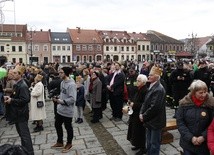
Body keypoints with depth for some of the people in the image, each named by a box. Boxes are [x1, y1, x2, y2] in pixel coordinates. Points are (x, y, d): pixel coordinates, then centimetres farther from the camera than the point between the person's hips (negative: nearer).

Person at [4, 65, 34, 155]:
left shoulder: (23, 86, -21)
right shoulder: (17, 84, 9)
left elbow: (25, 100, -27)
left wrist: (11, 100, -21)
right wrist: (9, 97, 3)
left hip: (21, 114, -10)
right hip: (17, 113, 10)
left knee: (25, 135, 0)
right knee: (21, 134, 21)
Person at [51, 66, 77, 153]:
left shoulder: (71, 84, -23)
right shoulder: (62, 82, 6)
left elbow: (72, 99, -27)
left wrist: (61, 101, -24)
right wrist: (57, 99, -1)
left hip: (67, 111, -9)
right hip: (60, 109, 9)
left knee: (68, 127, 10)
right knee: (57, 125, 20)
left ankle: (69, 144, 33)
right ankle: (60, 142, 41)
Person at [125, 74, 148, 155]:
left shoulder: (145, 91, -22)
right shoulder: (139, 90, 6)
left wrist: (134, 105, -21)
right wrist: (131, 102, 0)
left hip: (140, 115, -9)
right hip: (135, 113, 9)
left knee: (140, 131, 4)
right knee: (135, 130, 19)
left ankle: (143, 148, 21)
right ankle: (138, 145, 36)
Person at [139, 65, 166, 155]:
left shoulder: (159, 89, -21)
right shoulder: (152, 86, 7)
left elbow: (154, 107, -24)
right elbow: (146, 102, 11)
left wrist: (144, 117, -15)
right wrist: (141, 113, -1)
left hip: (155, 121, -9)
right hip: (150, 120, 9)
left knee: (154, 144, 8)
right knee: (149, 142, 21)